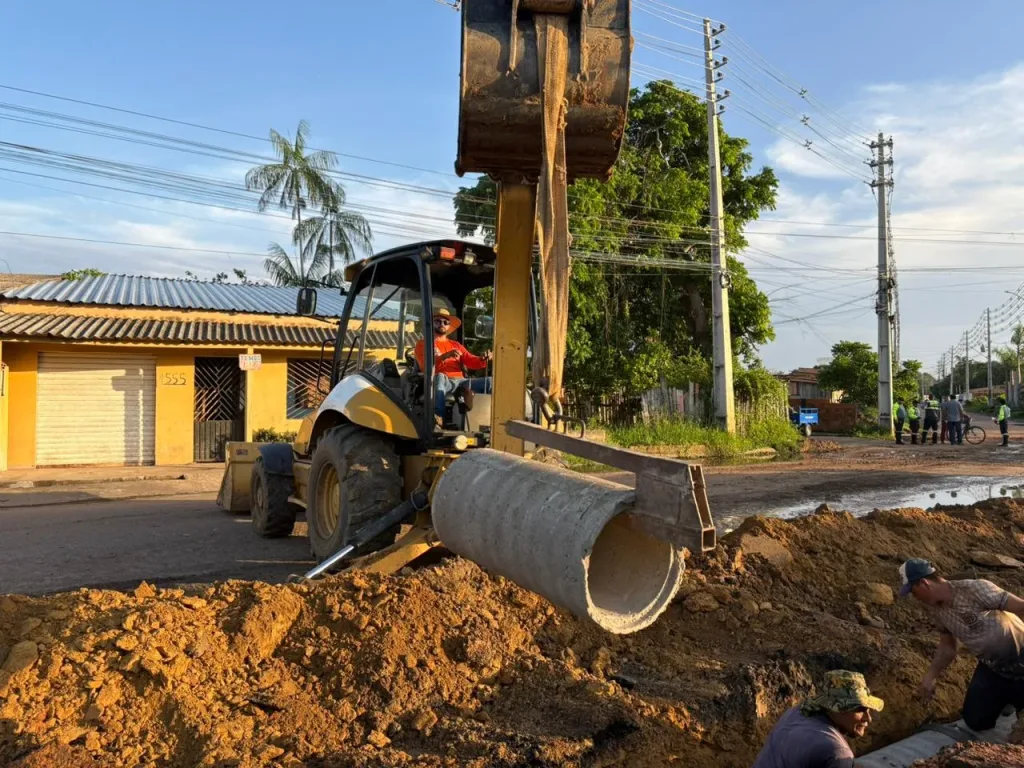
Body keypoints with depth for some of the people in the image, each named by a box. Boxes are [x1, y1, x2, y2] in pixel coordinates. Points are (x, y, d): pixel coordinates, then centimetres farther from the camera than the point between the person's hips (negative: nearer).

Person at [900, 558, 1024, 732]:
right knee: (975, 721, 7)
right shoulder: (938, 610, -6)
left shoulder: (975, 589, -29)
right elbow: (947, 647, 6)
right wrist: (930, 677, -5)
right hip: (991, 666, 6)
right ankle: (1009, 696, 31)